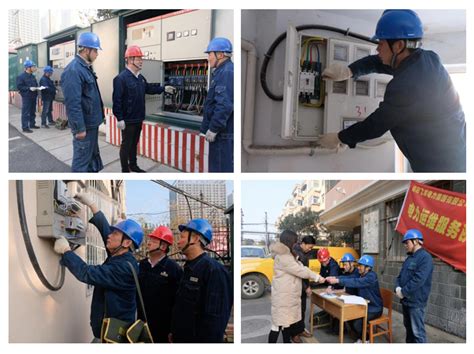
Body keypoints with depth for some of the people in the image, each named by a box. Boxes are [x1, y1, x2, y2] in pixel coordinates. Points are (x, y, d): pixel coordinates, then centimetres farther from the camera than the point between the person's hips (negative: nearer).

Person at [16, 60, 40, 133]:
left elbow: (35, 84, 24)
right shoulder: (21, 76, -11)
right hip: (26, 97, -8)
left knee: (32, 112, 16)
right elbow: (19, 87, -15)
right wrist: (29, 88, -22)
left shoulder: (32, 76, 13)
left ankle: (32, 124, 29)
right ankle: (25, 127, -6)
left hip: (33, 97, 8)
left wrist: (37, 88, 0)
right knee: (26, 113, -7)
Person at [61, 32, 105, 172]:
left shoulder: (86, 67, 10)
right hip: (84, 125, -10)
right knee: (82, 160, -1)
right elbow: (73, 103, -25)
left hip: (92, 122, 10)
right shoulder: (73, 70, -22)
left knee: (93, 155, 20)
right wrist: (79, 128, -25)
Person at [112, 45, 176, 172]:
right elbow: (117, 100, -22)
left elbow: (148, 88, 25)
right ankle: (125, 171, 9)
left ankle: (133, 165, 34)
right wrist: (119, 119, -24)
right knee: (126, 145, 1)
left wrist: (163, 89, 15)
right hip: (127, 120, -8)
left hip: (138, 118, 9)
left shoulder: (140, 77, 9)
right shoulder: (121, 78, -20)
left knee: (134, 143, 20)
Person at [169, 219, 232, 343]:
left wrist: (209, 341, -23)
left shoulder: (214, 270, -18)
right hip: (181, 339, 8)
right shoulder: (189, 268, 11)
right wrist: (174, 332, 16)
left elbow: (215, 316, -22)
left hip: (199, 340, -8)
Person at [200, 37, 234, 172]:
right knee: (217, 165, 17)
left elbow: (225, 105, -26)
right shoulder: (223, 72, 18)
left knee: (222, 167, -5)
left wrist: (213, 129, -21)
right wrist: (210, 127, 23)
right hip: (223, 130, 11)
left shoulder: (227, 73, -17)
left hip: (224, 132, -11)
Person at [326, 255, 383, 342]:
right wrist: (335, 278, -24)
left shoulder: (371, 277, -24)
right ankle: (360, 338, 17)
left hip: (374, 309, -9)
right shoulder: (361, 274, 4)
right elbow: (349, 277, -8)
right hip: (364, 306, 9)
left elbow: (355, 282, -37)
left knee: (357, 323, -21)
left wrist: (337, 281, -42)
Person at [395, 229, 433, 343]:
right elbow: (400, 276, 17)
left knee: (417, 331, -6)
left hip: (416, 301, -9)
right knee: (408, 327, 19)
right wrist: (397, 288, -4)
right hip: (406, 300, 9)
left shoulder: (425, 257, -15)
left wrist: (403, 292, -18)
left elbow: (418, 280, -24)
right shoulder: (409, 258, 15)